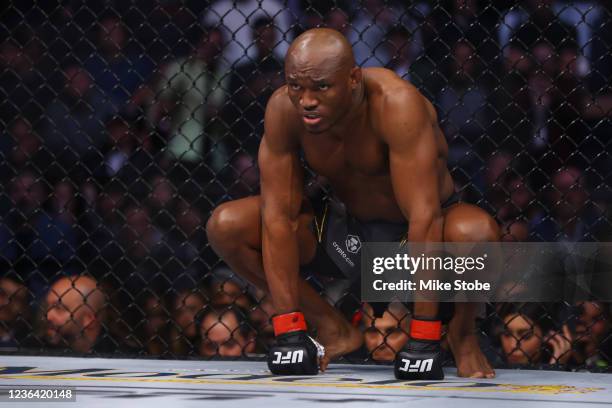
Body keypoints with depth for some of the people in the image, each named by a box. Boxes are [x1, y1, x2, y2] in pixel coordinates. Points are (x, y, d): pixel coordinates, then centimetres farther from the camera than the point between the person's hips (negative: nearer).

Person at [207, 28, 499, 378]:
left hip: (414, 237, -4)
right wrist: (289, 331, -22)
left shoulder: (397, 104, -32)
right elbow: (280, 217, -18)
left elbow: (424, 219, -34)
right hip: (346, 230, 4)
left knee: (477, 232, -39)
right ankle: (335, 331, 1)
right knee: (225, 226, -15)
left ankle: (463, 333, -5)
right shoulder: (284, 109, -20)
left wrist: (423, 339, -36)